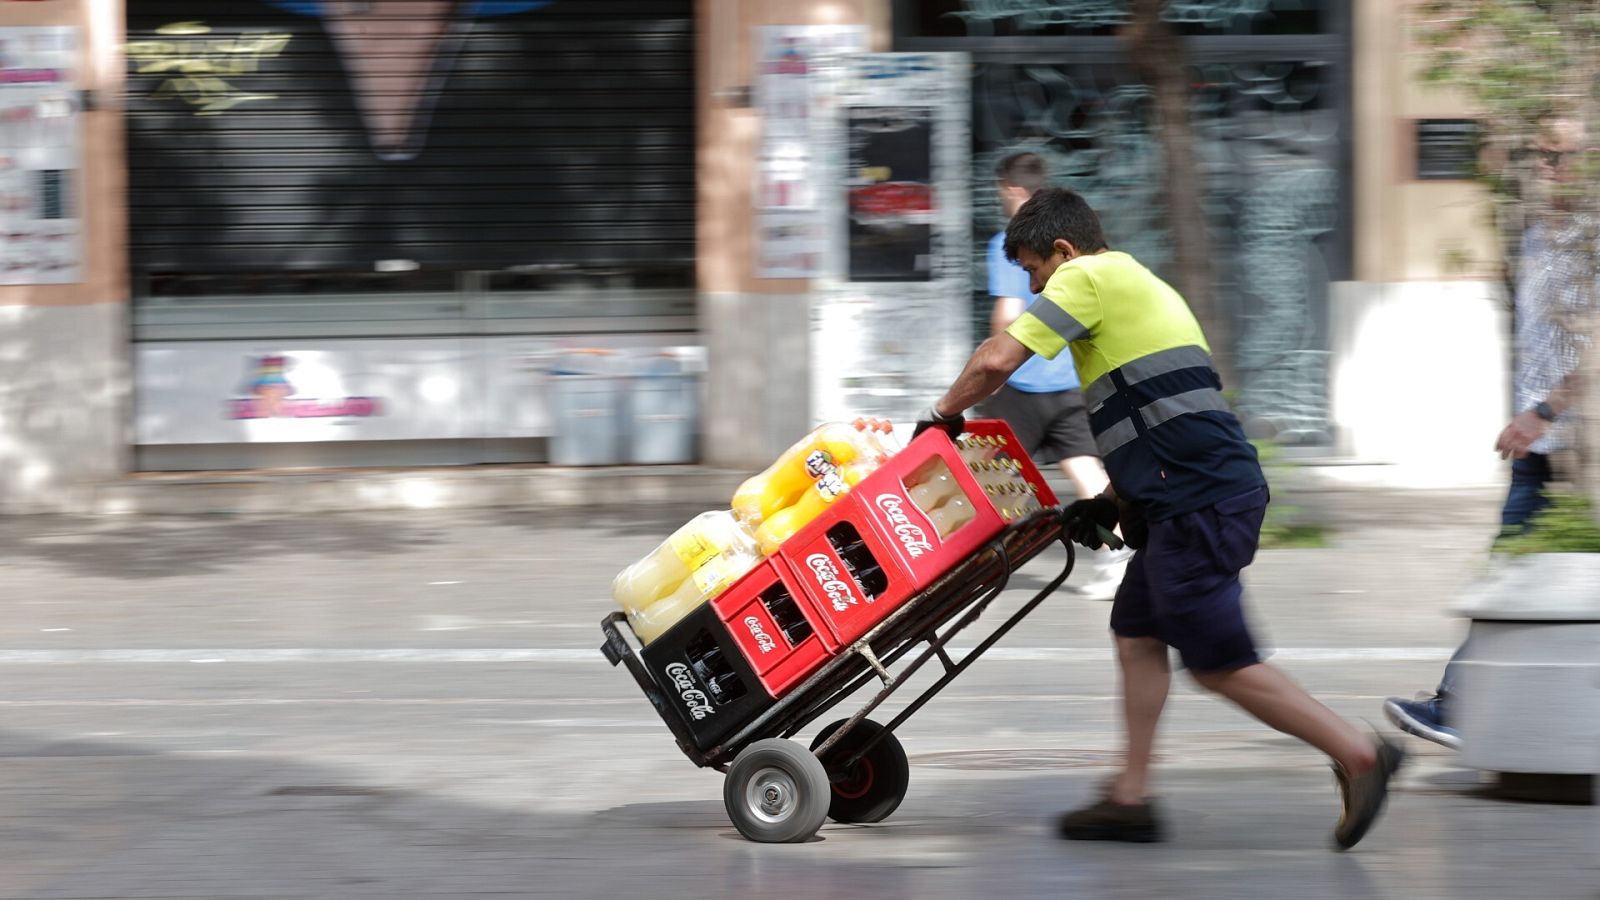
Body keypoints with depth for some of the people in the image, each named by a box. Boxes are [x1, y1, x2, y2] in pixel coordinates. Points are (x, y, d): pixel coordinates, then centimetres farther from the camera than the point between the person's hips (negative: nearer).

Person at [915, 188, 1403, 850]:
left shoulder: (1087, 278, -3)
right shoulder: (1139, 287, 26)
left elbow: (997, 360, -12)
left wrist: (943, 414, 6)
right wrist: (1109, 503, 25)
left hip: (1200, 502, -10)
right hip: (1200, 498, 10)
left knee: (1219, 662, -6)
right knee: (1136, 633, 15)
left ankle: (1358, 754, -4)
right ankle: (1131, 798, 16)